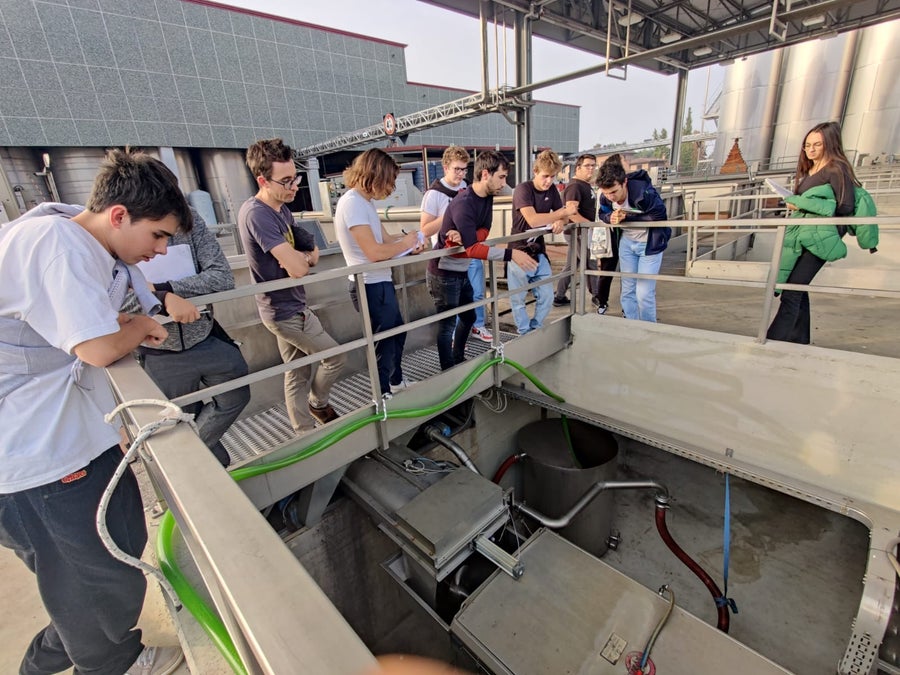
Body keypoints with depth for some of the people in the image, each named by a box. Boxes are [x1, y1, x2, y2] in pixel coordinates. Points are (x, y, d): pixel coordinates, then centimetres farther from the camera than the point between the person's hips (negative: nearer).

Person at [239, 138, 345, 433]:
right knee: (336, 357, 4)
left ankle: (305, 432, 29)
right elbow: (298, 268, -29)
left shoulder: (282, 209, 8)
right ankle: (318, 404, 29)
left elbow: (313, 254, 10)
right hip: (286, 312, -8)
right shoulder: (256, 214, -22)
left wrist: (298, 258, -13)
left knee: (297, 373, 15)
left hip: (291, 307, 9)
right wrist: (303, 257, -6)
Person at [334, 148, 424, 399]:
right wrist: (405, 244, -13)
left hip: (380, 282, 10)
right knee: (385, 340, 6)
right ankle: (383, 394, 27)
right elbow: (373, 252, -28)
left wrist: (409, 241, -8)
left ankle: (396, 381, 43)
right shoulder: (352, 203, -21)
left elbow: (385, 238, 10)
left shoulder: (365, 201, 10)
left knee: (397, 331, 24)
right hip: (371, 285, -10)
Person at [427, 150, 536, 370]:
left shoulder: (487, 197, 1)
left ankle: (459, 361, 38)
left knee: (468, 316, 19)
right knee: (448, 324, 1)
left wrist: (464, 237, -21)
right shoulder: (463, 204, -26)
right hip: (444, 274, -9)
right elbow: (473, 249, -31)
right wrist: (511, 254, -36)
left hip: (461, 271, 9)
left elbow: (484, 231, -1)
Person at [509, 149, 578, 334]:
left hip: (539, 252, 6)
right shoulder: (523, 189, -14)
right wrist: (563, 211, -24)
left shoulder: (552, 190, 5)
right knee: (518, 300, 2)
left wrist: (561, 222, -13)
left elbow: (563, 216, 11)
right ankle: (525, 336, 20)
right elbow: (533, 220, -27)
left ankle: (535, 331, 28)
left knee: (546, 297, 7)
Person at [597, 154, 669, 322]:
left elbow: (659, 217, -25)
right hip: (626, 241, 5)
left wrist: (626, 218, -30)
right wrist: (611, 217, -22)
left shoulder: (644, 192, -30)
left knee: (644, 293, -7)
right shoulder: (605, 197, -14)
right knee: (627, 291, 9)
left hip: (649, 242, -5)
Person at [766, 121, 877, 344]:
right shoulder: (809, 171, 18)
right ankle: (799, 339, 18)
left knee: (792, 291, -13)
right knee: (797, 290, 10)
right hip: (799, 236, 8)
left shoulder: (837, 169, -5)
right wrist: (794, 204, 2)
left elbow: (846, 207, -12)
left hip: (817, 239, -8)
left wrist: (802, 203, -13)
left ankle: (774, 340, -13)